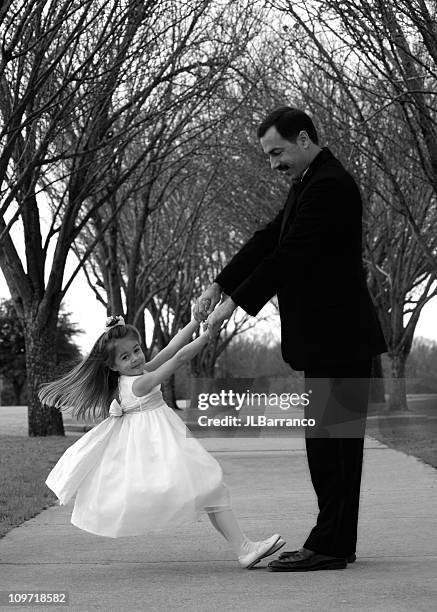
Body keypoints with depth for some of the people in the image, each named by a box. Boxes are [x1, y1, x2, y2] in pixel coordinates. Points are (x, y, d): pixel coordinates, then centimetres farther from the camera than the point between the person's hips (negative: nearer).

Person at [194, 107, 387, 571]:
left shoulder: (328, 186, -17)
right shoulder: (310, 183, 17)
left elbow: (289, 255, -21)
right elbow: (270, 239, 13)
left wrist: (236, 303, -16)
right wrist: (219, 285, 4)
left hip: (337, 338, -11)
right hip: (327, 338, 11)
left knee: (331, 440, -8)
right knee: (331, 442, 12)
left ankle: (330, 546, -4)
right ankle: (335, 542, 18)